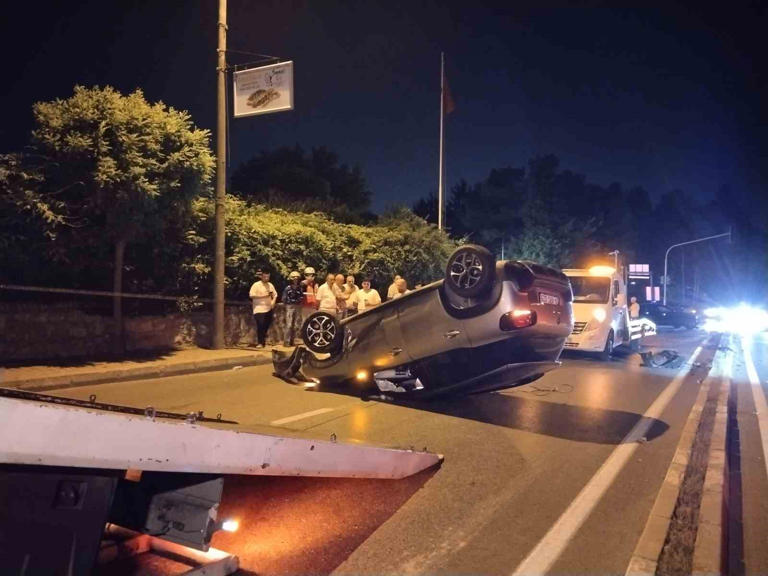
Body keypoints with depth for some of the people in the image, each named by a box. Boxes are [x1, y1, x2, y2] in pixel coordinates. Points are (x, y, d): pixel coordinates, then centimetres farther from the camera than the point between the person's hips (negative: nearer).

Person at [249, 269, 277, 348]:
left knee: (266, 326, 8)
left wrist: (273, 302, -2)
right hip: (259, 309, -5)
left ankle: (263, 340, 26)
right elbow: (251, 295, -14)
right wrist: (263, 296, -17)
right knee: (260, 325, -12)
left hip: (268, 309, 5)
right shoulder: (256, 285, -6)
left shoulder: (270, 285, 12)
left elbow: (275, 295, 18)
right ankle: (260, 342, -3)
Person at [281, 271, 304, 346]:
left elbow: (302, 298, 11)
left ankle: (291, 341, 14)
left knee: (294, 325, 8)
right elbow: (284, 299, -2)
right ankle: (286, 341, -9)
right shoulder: (287, 288, -2)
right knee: (288, 325, -10)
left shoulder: (300, 288, 9)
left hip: (298, 308, 4)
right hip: (290, 307, -4)